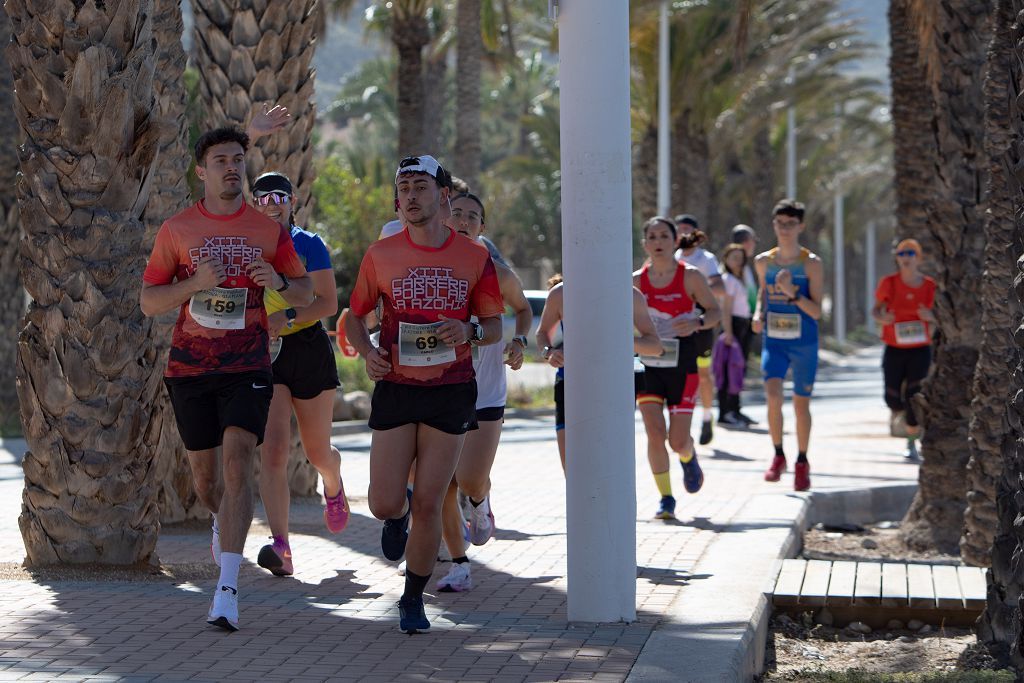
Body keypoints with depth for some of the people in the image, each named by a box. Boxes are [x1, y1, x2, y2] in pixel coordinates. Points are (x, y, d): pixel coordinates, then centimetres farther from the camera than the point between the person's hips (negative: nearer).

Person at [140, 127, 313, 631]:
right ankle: (224, 521, 49)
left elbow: (305, 292, 11)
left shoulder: (268, 230, 4)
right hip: (190, 367, 2)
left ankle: (227, 590, -22)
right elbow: (148, 302, 2)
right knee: (204, 472, 11)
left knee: (237, 461, -18)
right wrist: (195, 282, -16)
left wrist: (279, 283, -13)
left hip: (247, 367, -1)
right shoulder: (176, 229, 3)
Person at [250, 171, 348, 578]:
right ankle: (280, 548, -22)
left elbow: (328, 303, -11)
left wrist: (287, 317, -26)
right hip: (264, 355, 1)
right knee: (273, 452, -16)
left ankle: (333, 486, 50)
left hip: (309, 350, -1)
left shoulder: (309, 246, -3)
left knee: (317, 452, 12)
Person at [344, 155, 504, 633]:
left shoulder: (474, 258, 1)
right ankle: (399, 515, 35)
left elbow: (494, 327, 8)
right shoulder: (381, 254, 2)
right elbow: (355, 315, 12)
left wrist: (469, 331, -15)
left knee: (428, 505, -1)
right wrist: (367, 352, -8)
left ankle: (413, 600, 17)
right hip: (395, 388, 1)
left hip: (451, 391, 0)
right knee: (384, 504, -5)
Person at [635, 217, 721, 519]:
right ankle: (666, 499, 1)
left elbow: (715, 311, 2)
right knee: (655, 434, -12)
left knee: (678, 441, -2)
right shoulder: (636, 281, 2)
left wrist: (697, 323, -18)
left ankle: (689, 458, 35)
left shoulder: (691, 277, -4)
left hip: (682, 366, -2)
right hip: (648, 366, 2)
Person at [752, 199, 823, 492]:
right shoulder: (763, 261, 3)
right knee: (773, 396, -18)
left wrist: (792, 292, -25)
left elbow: (816, 311, -10)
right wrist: (758, 313, 4)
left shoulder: (811, 264, -8)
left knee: (801, 404, 6)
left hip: (804, 343, -2)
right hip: (773, 340, 2)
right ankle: (778, 456, 1)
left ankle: (802, 462, 26)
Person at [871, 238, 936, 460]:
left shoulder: (929, 286, -3)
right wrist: (881, 317, -19)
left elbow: (938, 317, 7)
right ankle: (897, 413, 39)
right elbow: (876, 309, 4)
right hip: (894, 350, 0)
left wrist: (930, 316, -17)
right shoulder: (888, 283, -5)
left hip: (920, 349, 0)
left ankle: (911, 444, 2)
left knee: (914, 395, -10)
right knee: (892, 398, 0)